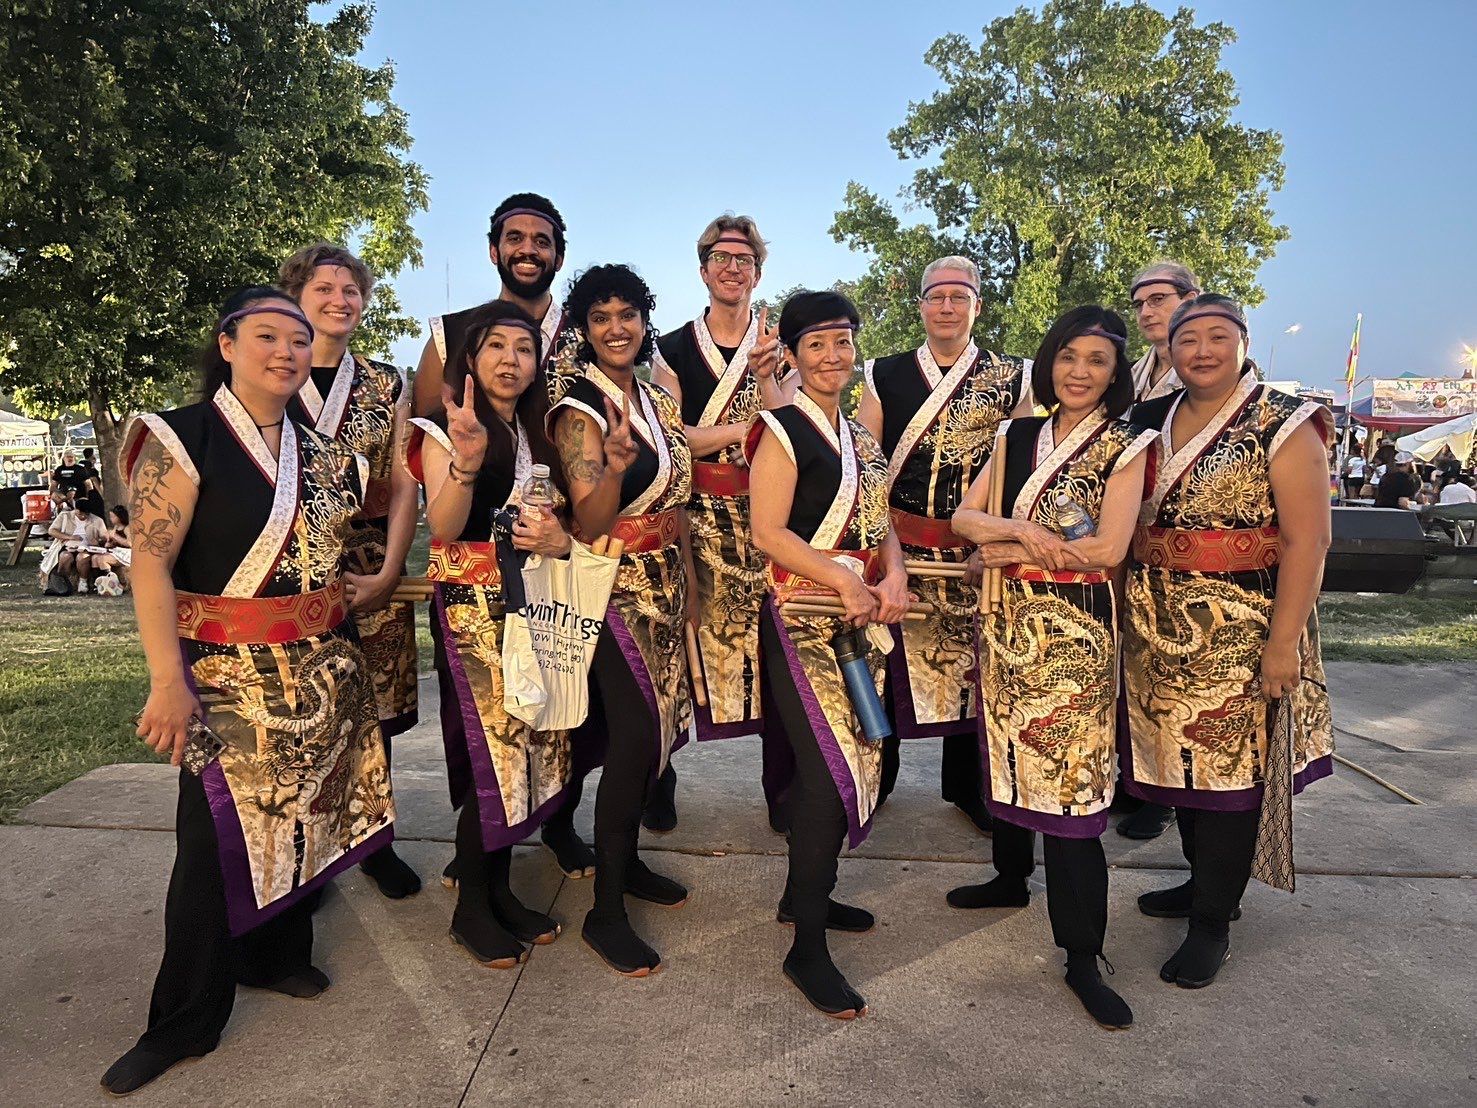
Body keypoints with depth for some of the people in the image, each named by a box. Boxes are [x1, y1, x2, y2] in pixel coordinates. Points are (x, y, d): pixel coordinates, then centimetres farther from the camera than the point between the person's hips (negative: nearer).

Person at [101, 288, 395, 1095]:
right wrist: (169, 679, -21)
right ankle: (186, 1021, 16)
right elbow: (150, 560, -14)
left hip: (320, 669, 5)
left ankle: (277, 955, 33)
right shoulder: (184, 437, -8)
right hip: (225, 673, -5)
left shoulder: (321, 454, 9)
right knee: (216, 837, -2)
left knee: (299, 811, 12)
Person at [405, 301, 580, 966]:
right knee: (492, 748, -6)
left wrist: (560, 540, -6)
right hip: (474, 606, -5)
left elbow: (564, 521, 17)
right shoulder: (444, 432, -1)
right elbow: (444, 528, -14)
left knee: (526, 746, 5)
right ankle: (470, 908, 11)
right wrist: (467, 460, -30)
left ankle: (499, 887, 21)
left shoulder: (542, 434, 15)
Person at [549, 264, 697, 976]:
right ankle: (605, 912, 6)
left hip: (665, 583, 7)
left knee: (653, 726, 12)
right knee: (634, 733, -8)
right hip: (615, 588, -7)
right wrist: (613, 466, -38)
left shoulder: (656, 402, 9)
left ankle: (626, 859, 31)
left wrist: (688, 582, 16)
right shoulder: (579, 410, -12)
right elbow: (588, 525, -20)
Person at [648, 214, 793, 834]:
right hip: (694, 520, 0)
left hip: (766, 517, 1)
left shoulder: (779, 347, 11)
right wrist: (747, 426, -11)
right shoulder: (672, 350, 7)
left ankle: (782, 789, 13)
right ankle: (658, 783, 18)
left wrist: (764, 375, -15)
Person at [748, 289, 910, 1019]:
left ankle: (805, 895, 32)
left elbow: (879, 523, 16)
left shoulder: (859, 435, 16)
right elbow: (768, 532, -15)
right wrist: (844, 581, -20)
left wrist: (894, 577, -4)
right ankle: (807, 948, 4)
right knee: (830, 771, -9)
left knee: (845, 760, 13)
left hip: (862, 617, 8)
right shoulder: (783, 431, -7)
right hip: (804, 618, -8)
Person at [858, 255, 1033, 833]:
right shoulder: (884, 375, 6)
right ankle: (875, 777, 26)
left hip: (978, 553, 0)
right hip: (897, 546, 0)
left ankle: (966, 784, 28)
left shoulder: (1012, 377, 5)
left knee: (971, 666, 8)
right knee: (886, 663, 6)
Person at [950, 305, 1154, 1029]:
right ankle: (1012, 877, 39)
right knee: (1007, 749, 16)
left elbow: (1109, 548, -15)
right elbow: (964, 516, 4)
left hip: (1076, 630, -5)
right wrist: (1016, 529, -16)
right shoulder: (1018, 437, 10)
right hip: (1009, 621, 5)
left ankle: (1083, 956, 5)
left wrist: (1009, 550, -9)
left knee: (1069, 777, -5)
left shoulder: (1125, 447, -4)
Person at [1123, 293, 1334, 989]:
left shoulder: (1283, 426, -7)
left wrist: (1283, 643, -18)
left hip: (1239, 630, -5)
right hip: (1158, 627, 5)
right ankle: (1206, 881, 36)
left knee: (1228, 767, 3)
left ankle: (1213, 921, 18)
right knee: (1180, 756, 15)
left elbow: (1306, 540, -13)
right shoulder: (1151, 421, 9)